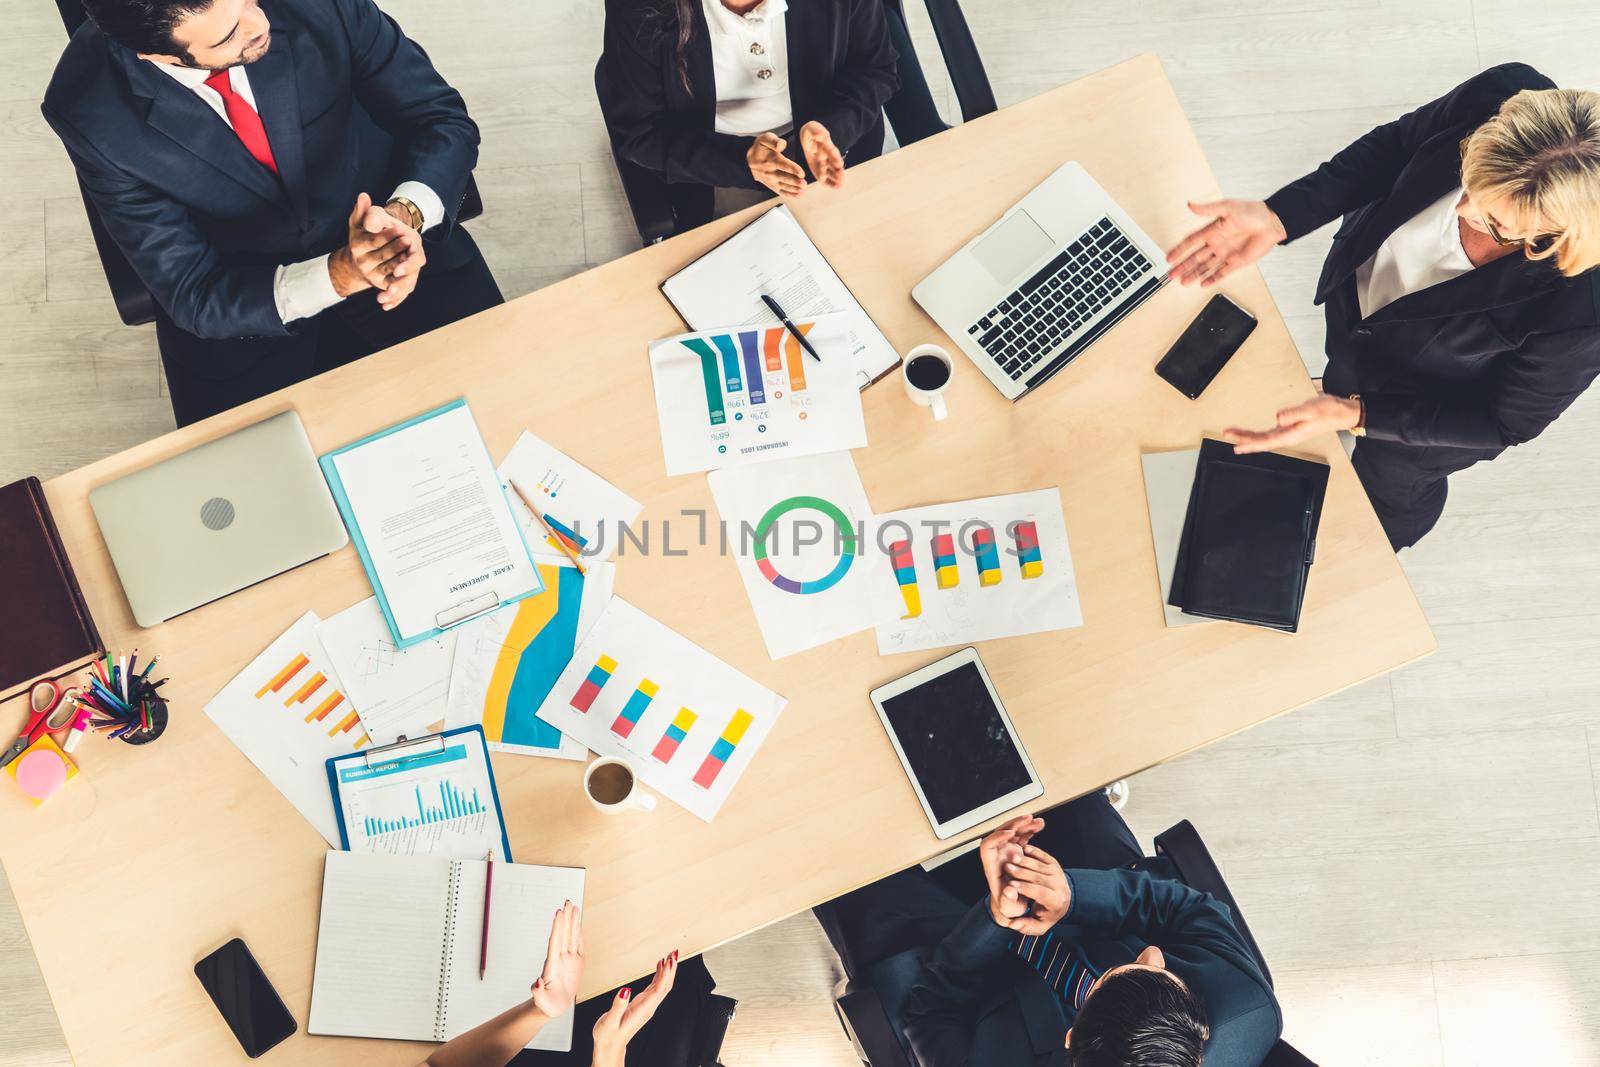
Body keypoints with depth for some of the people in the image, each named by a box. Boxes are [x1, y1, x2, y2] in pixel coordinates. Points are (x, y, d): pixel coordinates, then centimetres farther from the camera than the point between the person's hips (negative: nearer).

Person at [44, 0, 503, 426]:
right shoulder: (91, 113, -23)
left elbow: (446, 121, -14)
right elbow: (193, 296, -20)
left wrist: (407, 213, -37)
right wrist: (341, 273, -38)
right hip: (245, 306, -1)